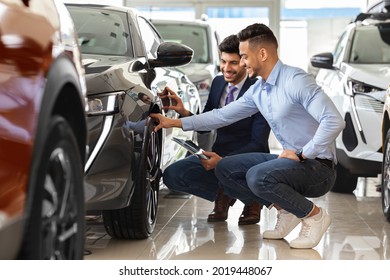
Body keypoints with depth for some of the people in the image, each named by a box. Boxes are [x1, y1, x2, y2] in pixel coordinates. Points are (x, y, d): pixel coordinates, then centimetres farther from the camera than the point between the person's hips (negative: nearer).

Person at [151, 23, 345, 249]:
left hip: (318, 166, -9)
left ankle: (314, 215, -10)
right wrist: (175, 123, 15)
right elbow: (223, 115, 17)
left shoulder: (296, 81, -19)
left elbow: (334, 121, -27)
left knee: (258, 177, -32)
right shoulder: (258, 90, 9)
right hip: (292, 160, 9)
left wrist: (302, 154, -21)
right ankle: (286, 210, 6)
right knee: (225, 169, 4)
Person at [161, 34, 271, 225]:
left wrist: (223, 161, -30)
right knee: (171, 175, -14)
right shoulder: (218, 83, 4)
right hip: (219, 156, 5)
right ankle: (223, 194, 8)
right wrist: (183, 112, -10)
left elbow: (258, 143, -19)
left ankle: (252, 200, 1)